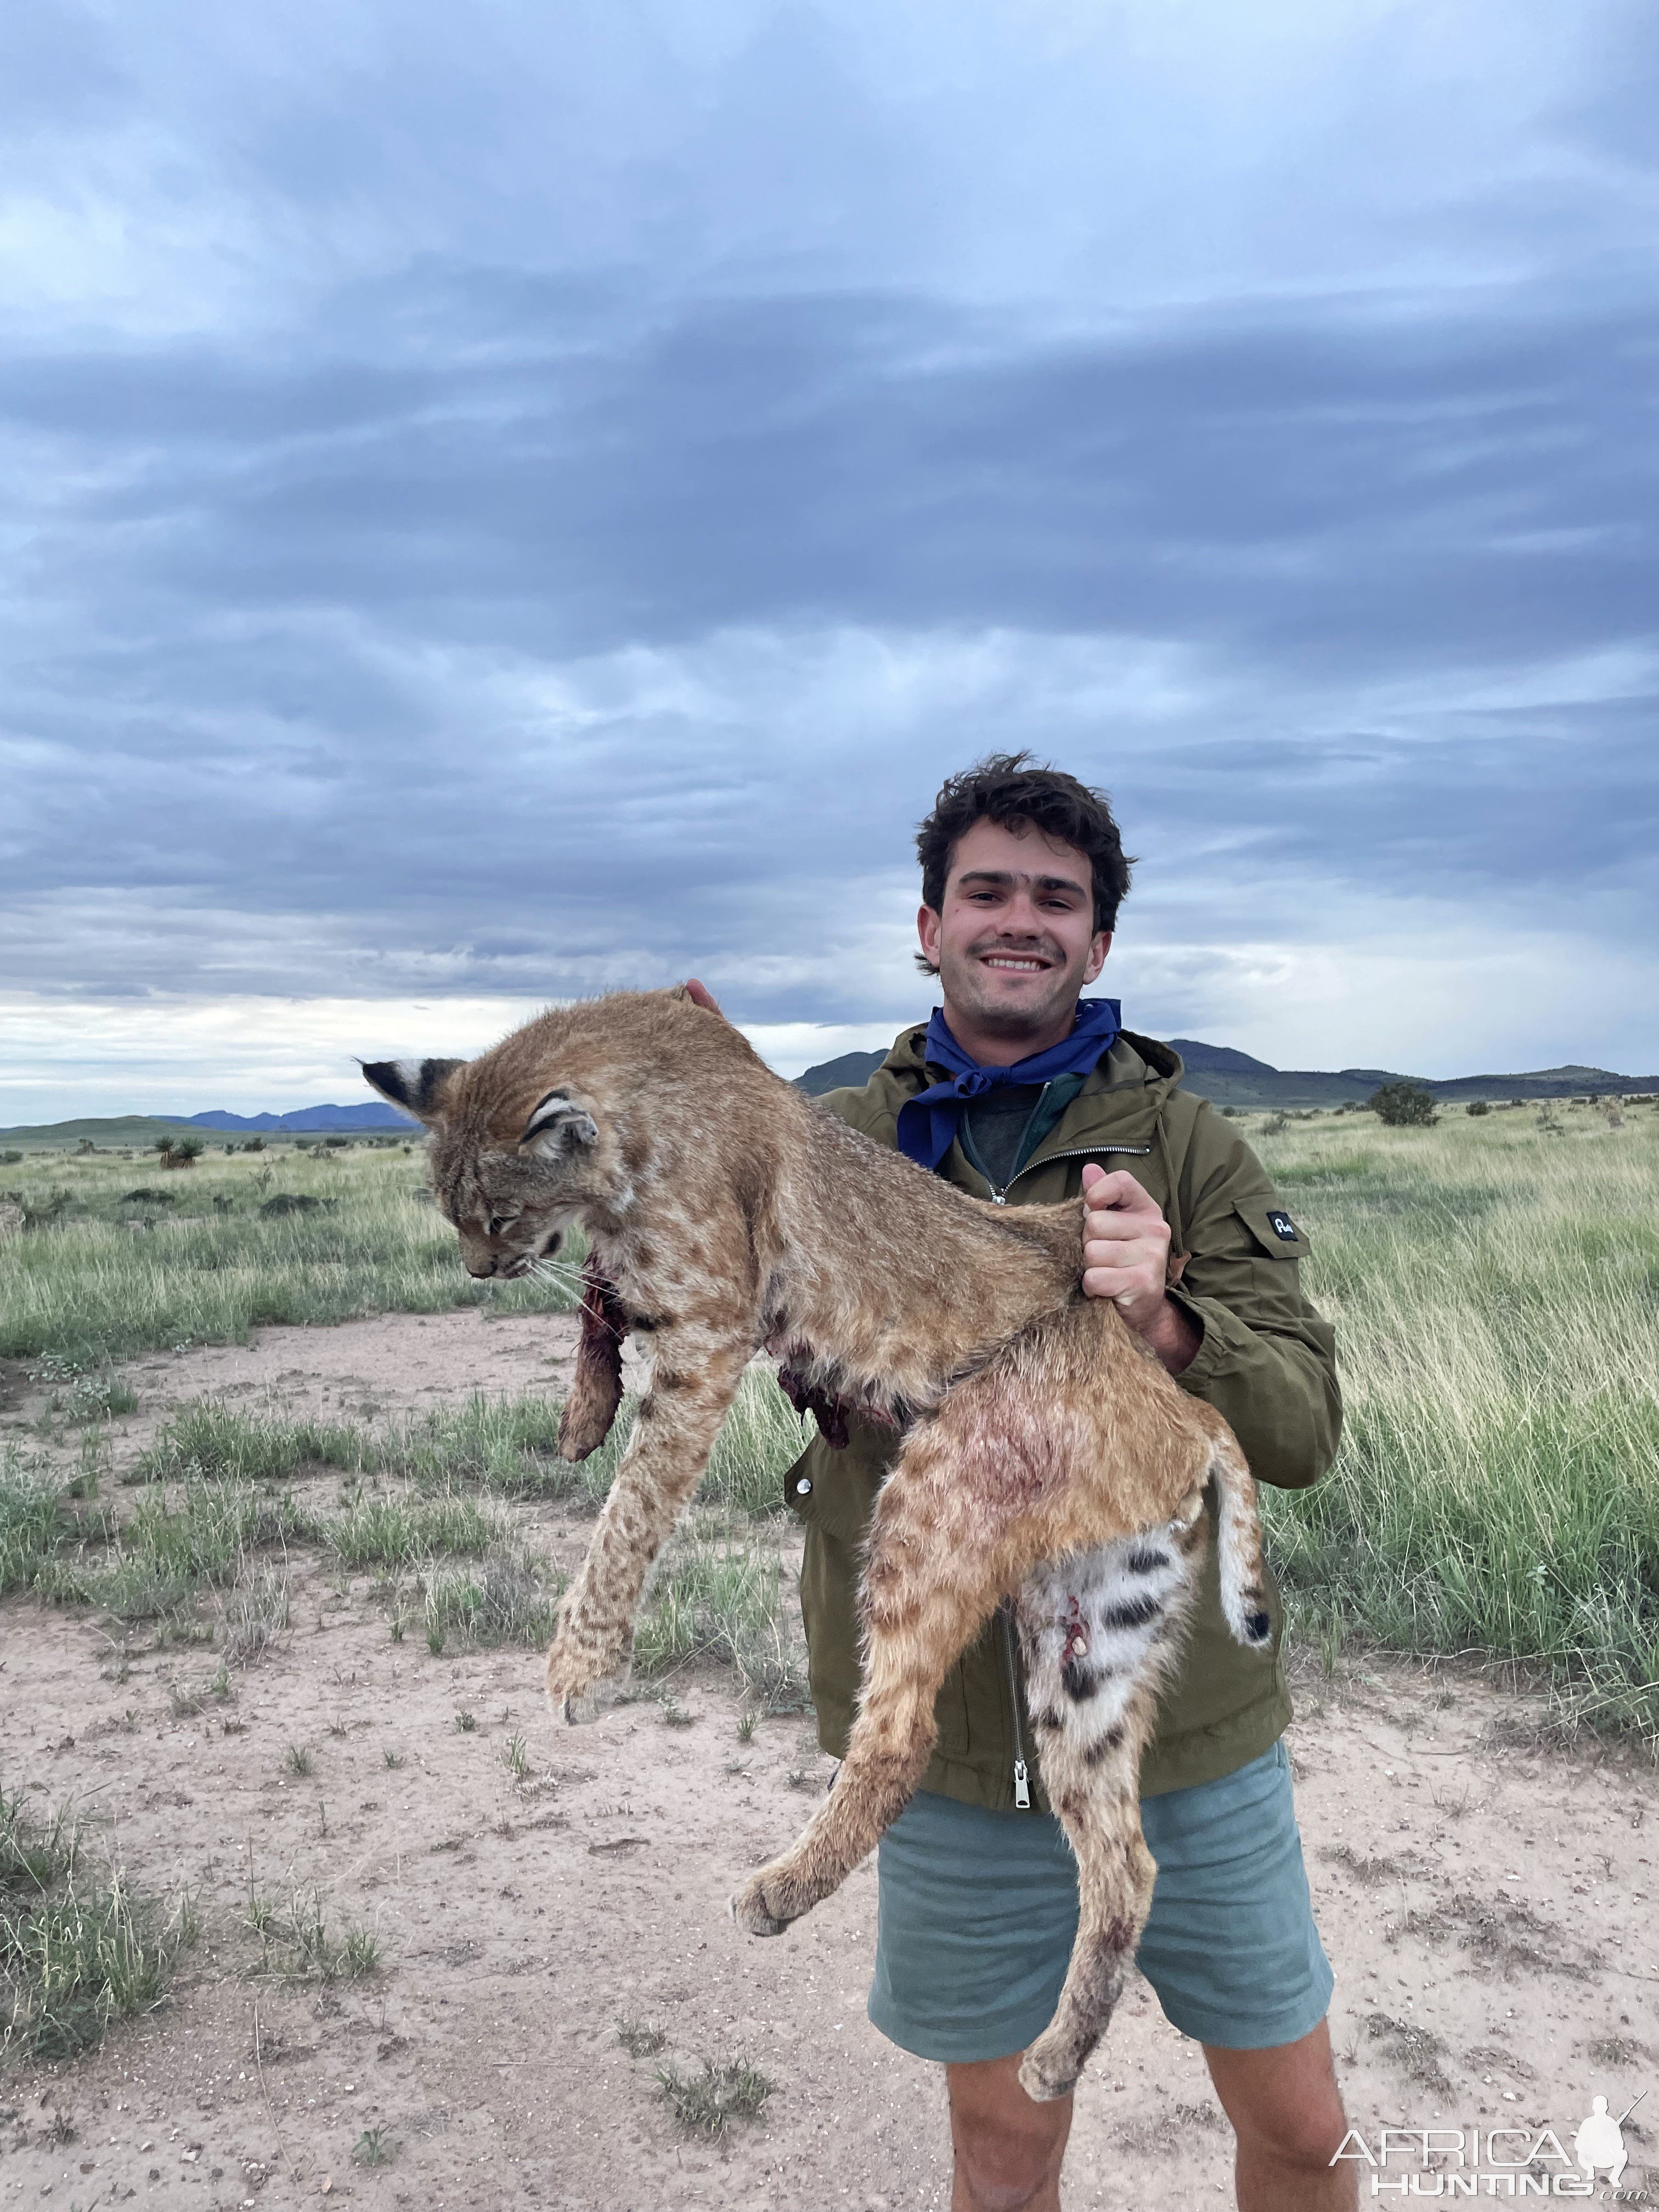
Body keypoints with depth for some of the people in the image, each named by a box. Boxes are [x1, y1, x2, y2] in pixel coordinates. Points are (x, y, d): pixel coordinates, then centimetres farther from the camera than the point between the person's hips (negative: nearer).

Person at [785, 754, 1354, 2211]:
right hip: (950, 1751, 0)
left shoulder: (1185, 1143, -3)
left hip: (1185, 1726, 0)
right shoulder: (834, 1145, 0)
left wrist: (1166, 1322, -29)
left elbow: (1305, 1428, -8)